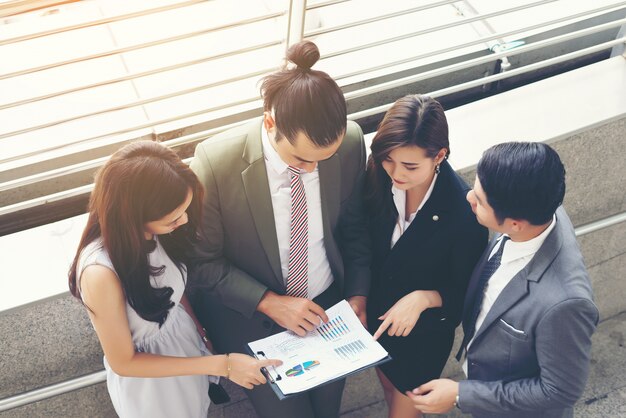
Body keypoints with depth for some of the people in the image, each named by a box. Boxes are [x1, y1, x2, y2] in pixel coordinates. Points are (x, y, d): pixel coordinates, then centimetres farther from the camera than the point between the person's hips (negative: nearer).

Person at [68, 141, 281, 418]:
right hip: (149, 378, -5)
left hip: (186, 338, 5)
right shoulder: (101, 273, -40)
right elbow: (123, 362, -26)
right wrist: (221, 365, -27)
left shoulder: (151, 232, -22)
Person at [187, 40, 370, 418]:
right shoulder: (215, 162, -29)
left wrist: (358, 294, -5)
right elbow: (204, 262, -16)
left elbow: (353, 226, -1)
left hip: (328, 304, 3)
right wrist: (270, 302, -23)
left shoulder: (351, 143, -20)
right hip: (252, 318, -3)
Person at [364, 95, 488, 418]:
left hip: (424, 334, -4)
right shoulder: (378, 178, -21)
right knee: (390, 392, 30)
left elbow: (465, 293, -17)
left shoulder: (464, 212, -32)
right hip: (376, 316, 4)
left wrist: (423, 298, -33)